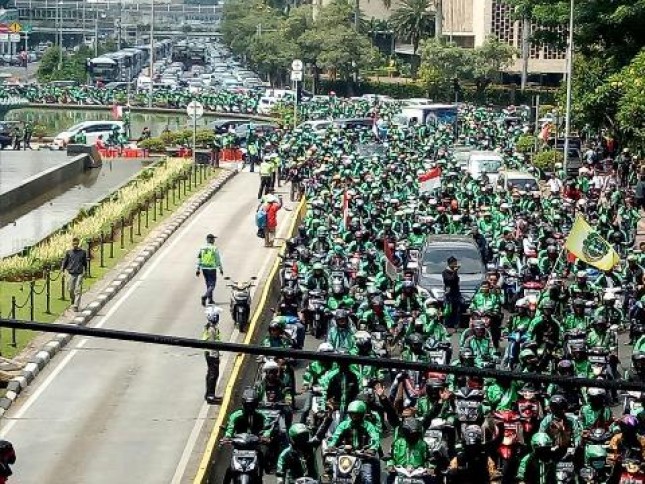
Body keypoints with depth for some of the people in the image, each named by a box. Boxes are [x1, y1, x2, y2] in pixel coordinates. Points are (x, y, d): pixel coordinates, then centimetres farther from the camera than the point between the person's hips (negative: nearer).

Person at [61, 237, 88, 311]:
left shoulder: (83, 252, 4)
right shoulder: (68, 252, 4)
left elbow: (85, 262, 15)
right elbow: (65, 262, 10)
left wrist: (84, 271, 12)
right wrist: (62, 270, 1)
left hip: (79, 274, -1)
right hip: (71, 273, 1)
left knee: (78, 290, -7)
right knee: (71, 289, 5)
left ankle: (76, 306, -7)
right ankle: (72, 302, 32)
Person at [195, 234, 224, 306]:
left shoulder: (202, 248, 2)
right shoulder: (215, 249, -12)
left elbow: (198, 259, 3)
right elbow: (218, 260, -8)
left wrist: (198, 270, 9)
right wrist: (221, 269, 2)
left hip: (204, 269, 5)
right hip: (212, 269, -5)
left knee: (208, 284, 19)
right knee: (212, 285, 0)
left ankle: (210, 300, 24)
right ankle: (204, 297, -22)